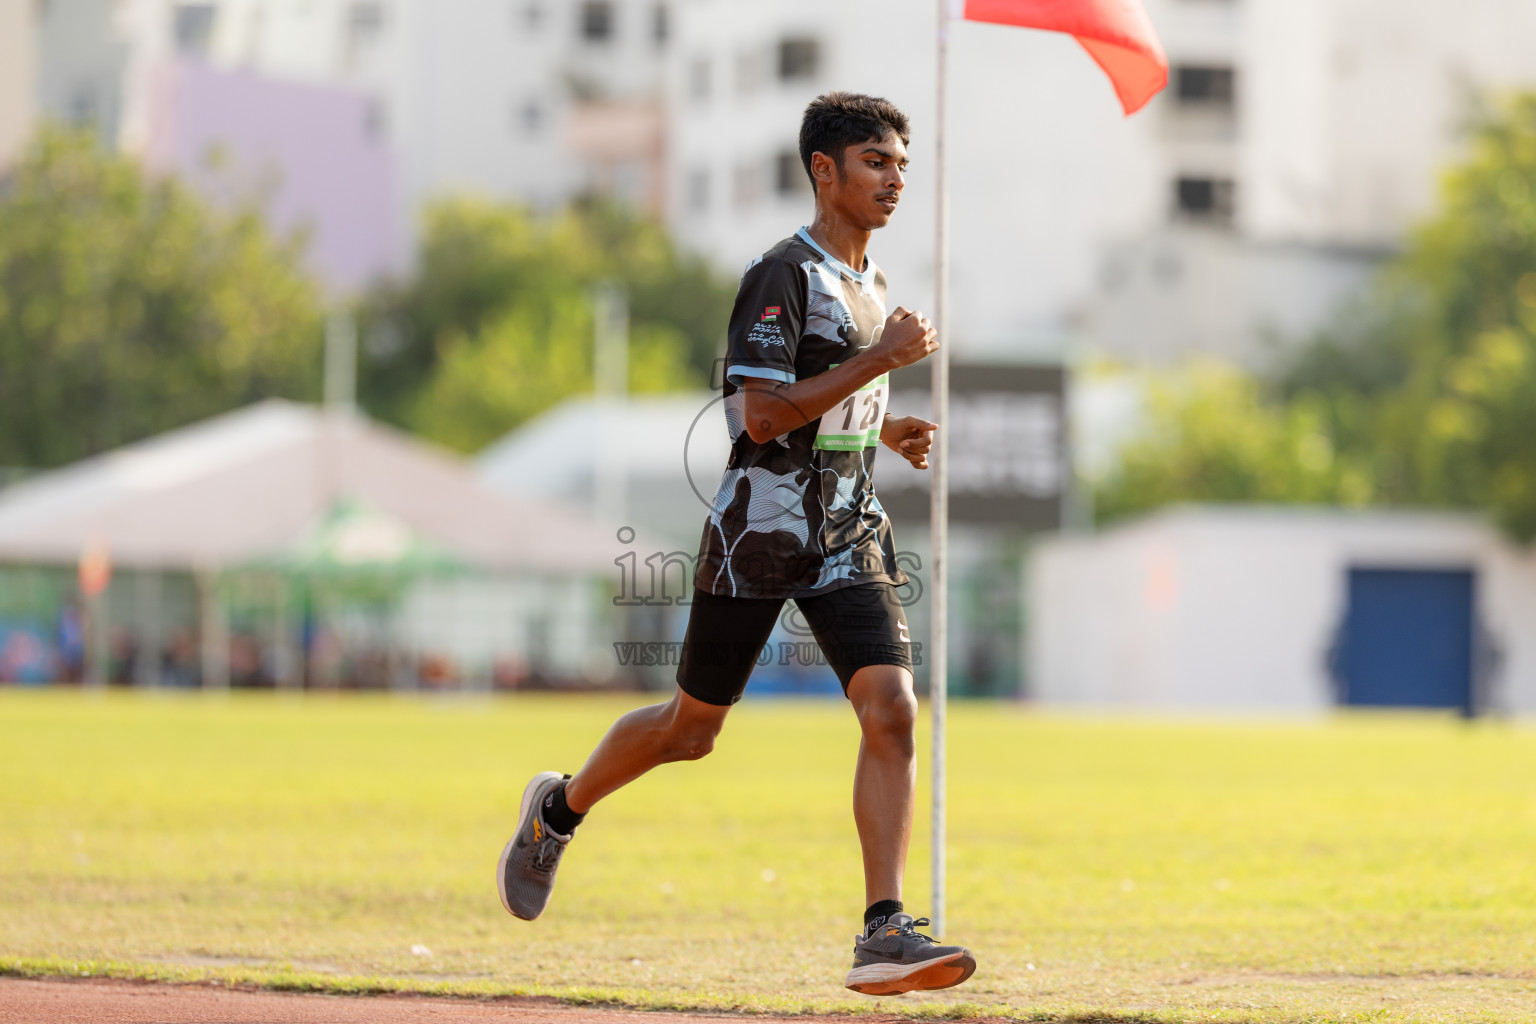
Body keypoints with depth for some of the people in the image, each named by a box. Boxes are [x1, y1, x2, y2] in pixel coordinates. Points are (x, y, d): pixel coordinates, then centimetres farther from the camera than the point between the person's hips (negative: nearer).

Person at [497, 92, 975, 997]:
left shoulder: (872, 283, 14)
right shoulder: (782, 276, -12)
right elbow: (763, 414, -22)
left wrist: (886, 430, 10)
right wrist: (882, 360, -22)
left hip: (850, 537, 6)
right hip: (762, 526, -6)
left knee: (892, 712, -15)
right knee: (694, 729, 8)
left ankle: (885, 932, -18)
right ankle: (559, 811, 36)